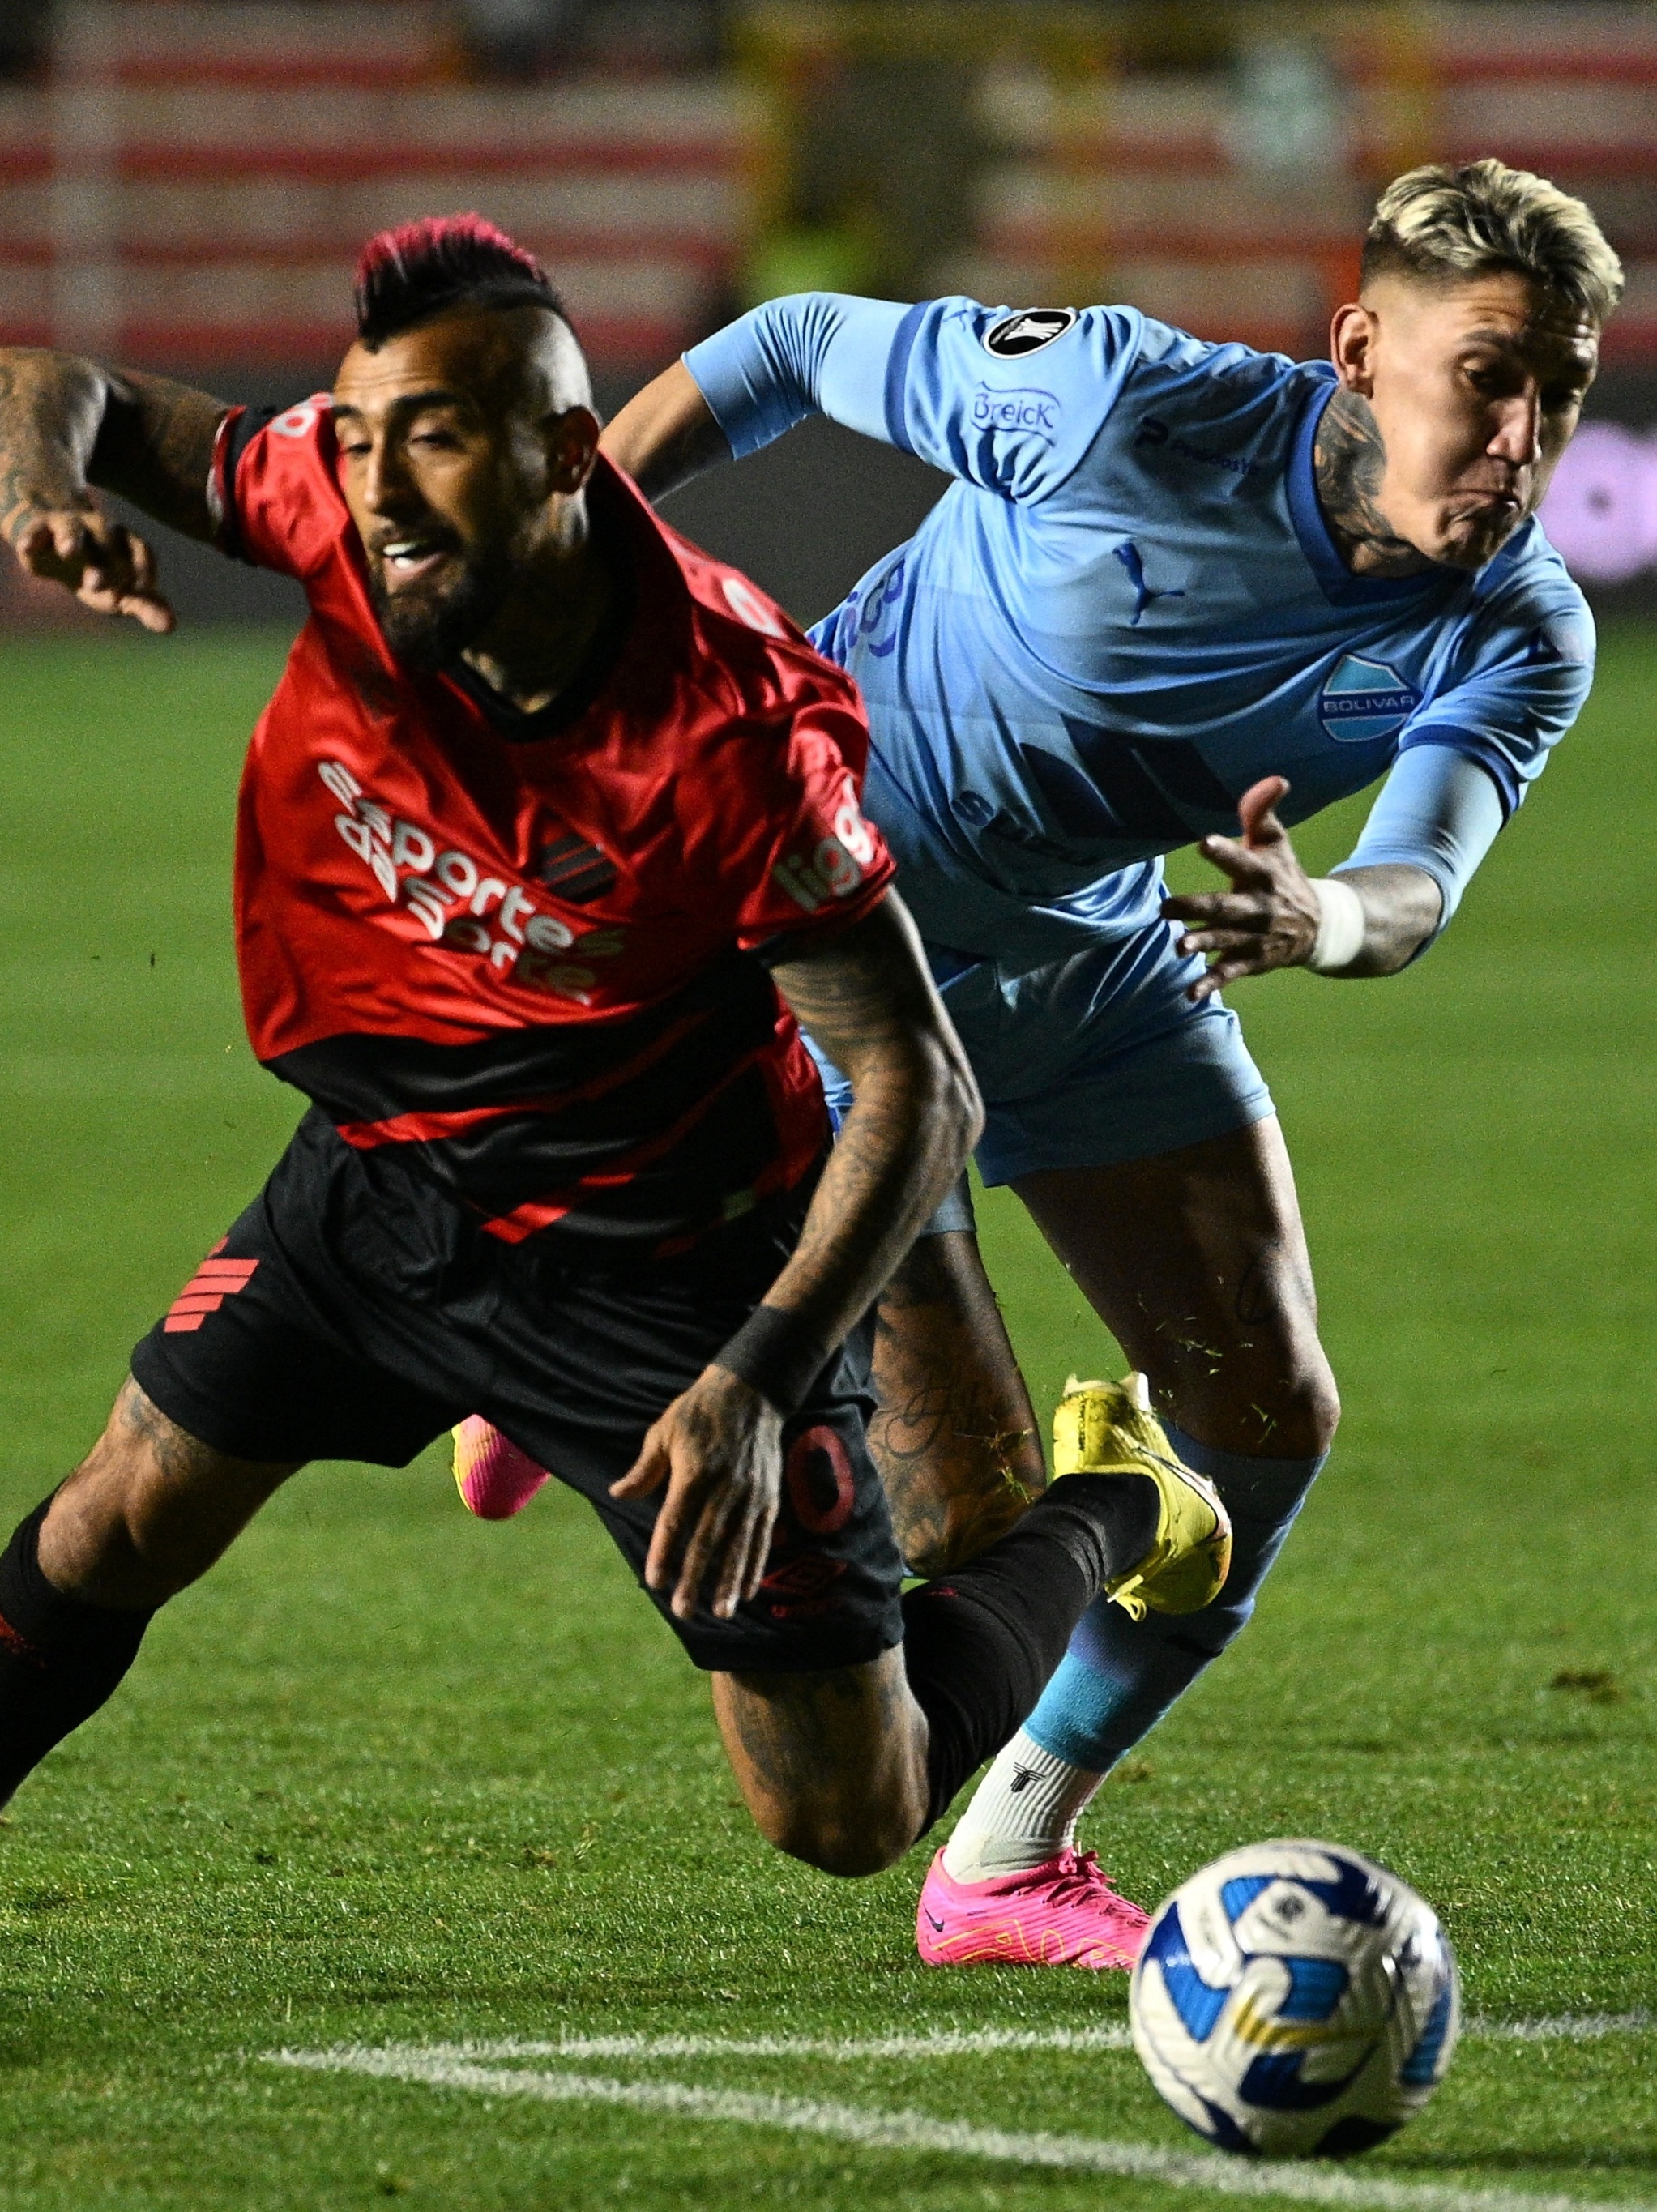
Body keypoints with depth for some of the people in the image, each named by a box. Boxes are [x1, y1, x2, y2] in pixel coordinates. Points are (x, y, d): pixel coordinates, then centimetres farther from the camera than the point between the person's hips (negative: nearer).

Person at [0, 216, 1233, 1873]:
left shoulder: (732, 726, -33)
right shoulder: (339, 512, -21)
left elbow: (917, 1087, -26)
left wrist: (758, 1377, -35)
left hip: (661, 1263, -4)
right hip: (381, 1174, 5)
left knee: (848, 1818, 2)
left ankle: (1106, 1520, 29)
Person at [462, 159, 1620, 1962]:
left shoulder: (1517, 641, -15)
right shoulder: (1132, 408, -28)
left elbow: (1421, 884, -33)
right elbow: (798, 348, -13)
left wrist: (1328, 919, -58)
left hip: (1087, 953, 6)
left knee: (1266, 1412, 0)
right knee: (960, 1511, -10)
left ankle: (1005, 1865, 20)